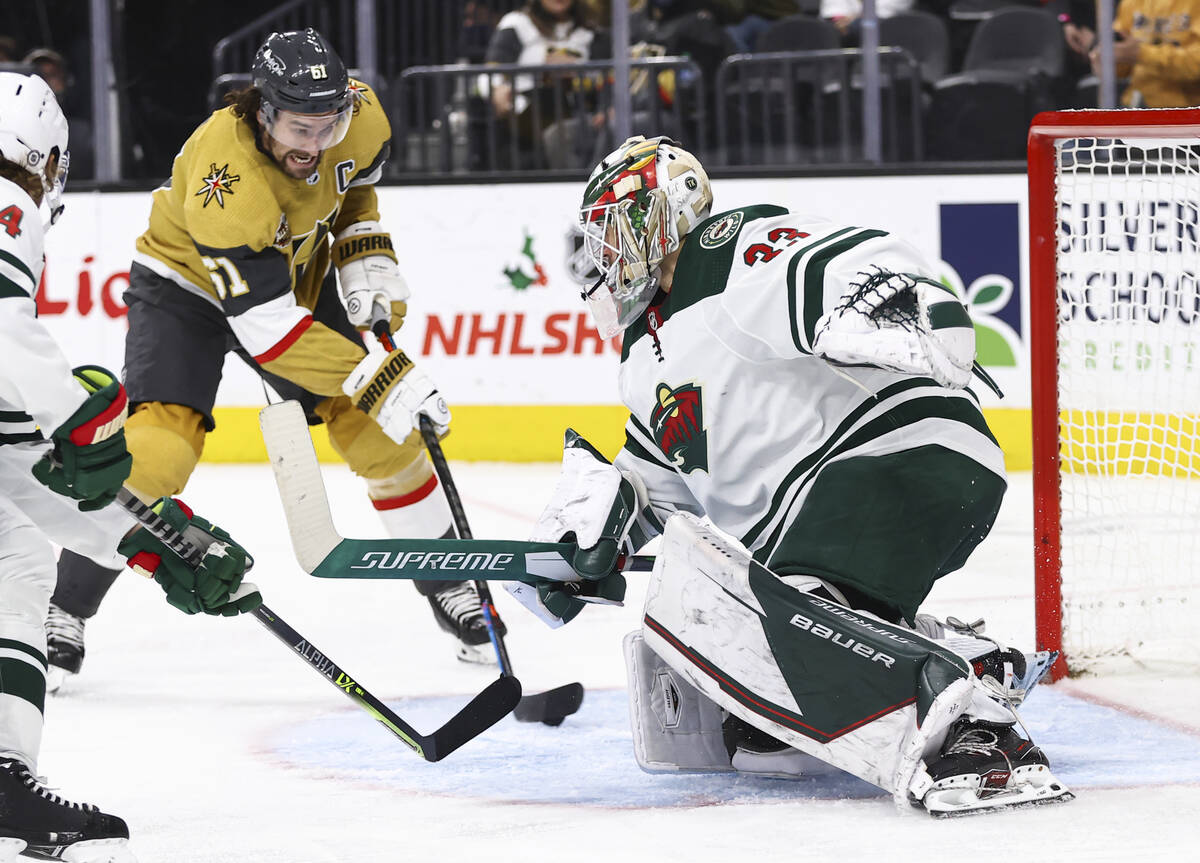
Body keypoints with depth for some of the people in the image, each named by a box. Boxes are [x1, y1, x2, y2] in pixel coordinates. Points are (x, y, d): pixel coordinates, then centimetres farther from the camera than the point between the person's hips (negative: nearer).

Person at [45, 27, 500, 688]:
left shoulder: (359, 113, -22)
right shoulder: (224, 180, -40)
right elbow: (267, 326, -38)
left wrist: (365, 255, -7)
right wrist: (377, 379, -40)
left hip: (299, 276, 5)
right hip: (188, 286, -5)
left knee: (380, 430, -3)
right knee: (156, 453, -22)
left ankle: (448, 587, 15)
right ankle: (64, 607, -6)